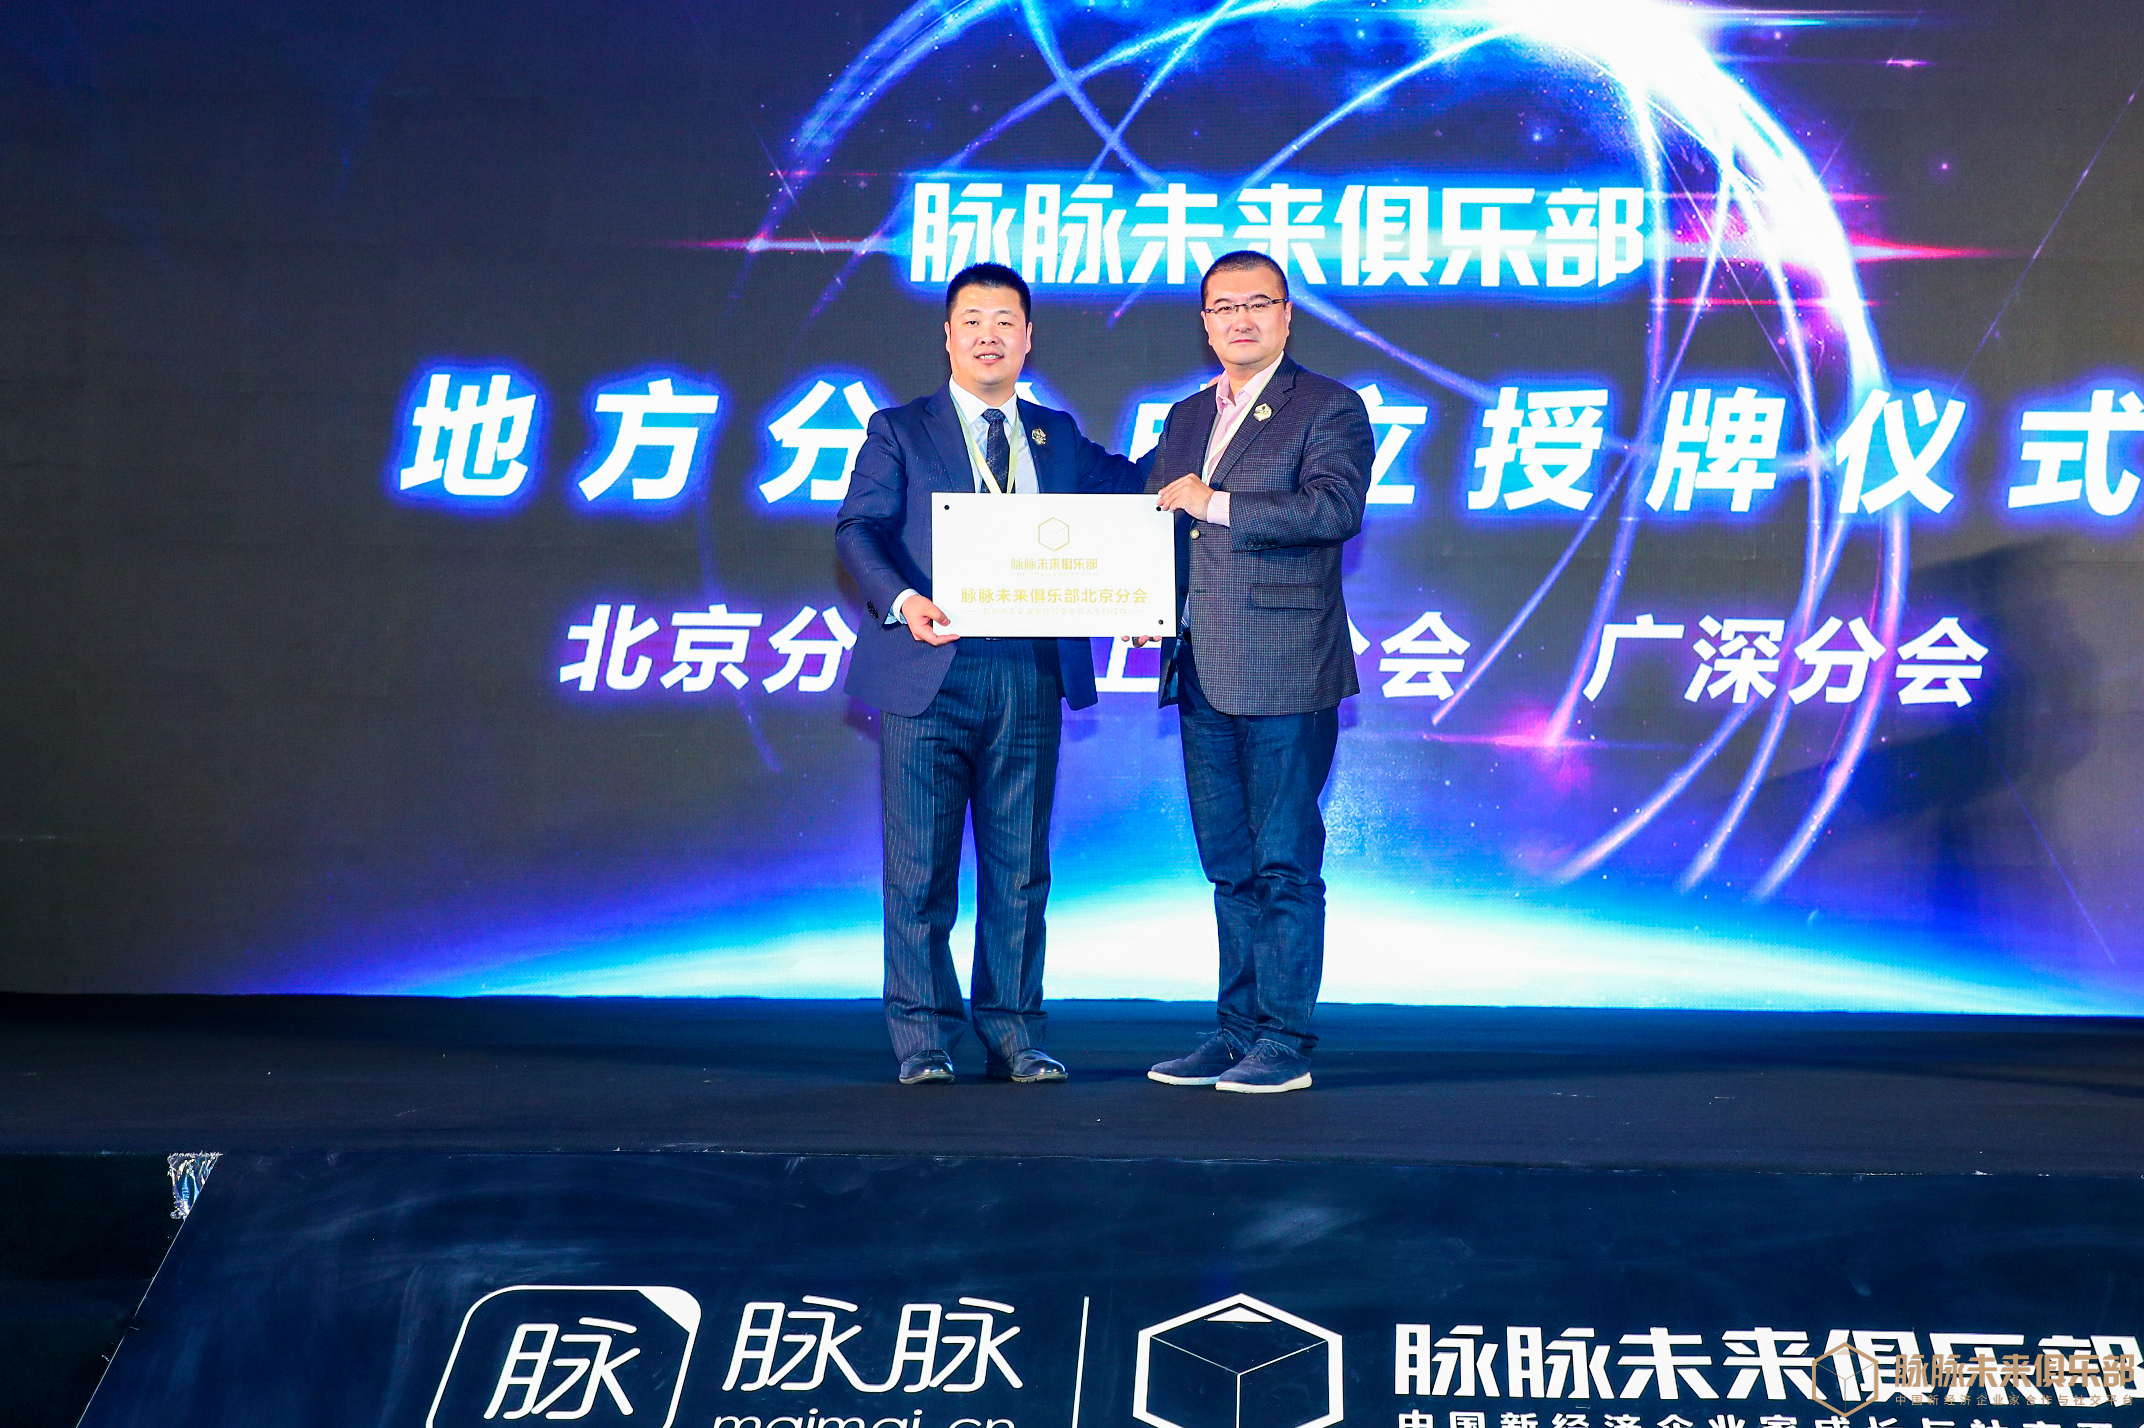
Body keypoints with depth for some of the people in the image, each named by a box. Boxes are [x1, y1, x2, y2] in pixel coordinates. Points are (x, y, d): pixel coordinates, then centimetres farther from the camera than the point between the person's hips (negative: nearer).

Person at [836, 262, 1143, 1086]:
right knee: (922, 867, -1)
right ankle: (924, 1040, 6)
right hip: (931, 671, -3)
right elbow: (857, 530, -5)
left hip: (1030, 676, 3)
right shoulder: (900, 432, 7)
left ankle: (1012, 1035, 13)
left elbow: (1128, 487, 24)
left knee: (1019, 866, 5)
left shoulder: (1057, 437, 18)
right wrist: (903, 601, -23)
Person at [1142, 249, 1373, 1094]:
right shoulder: (1184, 419, 19)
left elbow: (1335, 507, -18)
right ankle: (1238, 1032, 19)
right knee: (1230, 867, 12)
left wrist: (1218, 503, -19)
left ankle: (1286, 1045, 2)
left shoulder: (1328, 409, -2)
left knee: (1285, 863, -4)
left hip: (1285, 674, -7)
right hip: (1203, 676, 7)